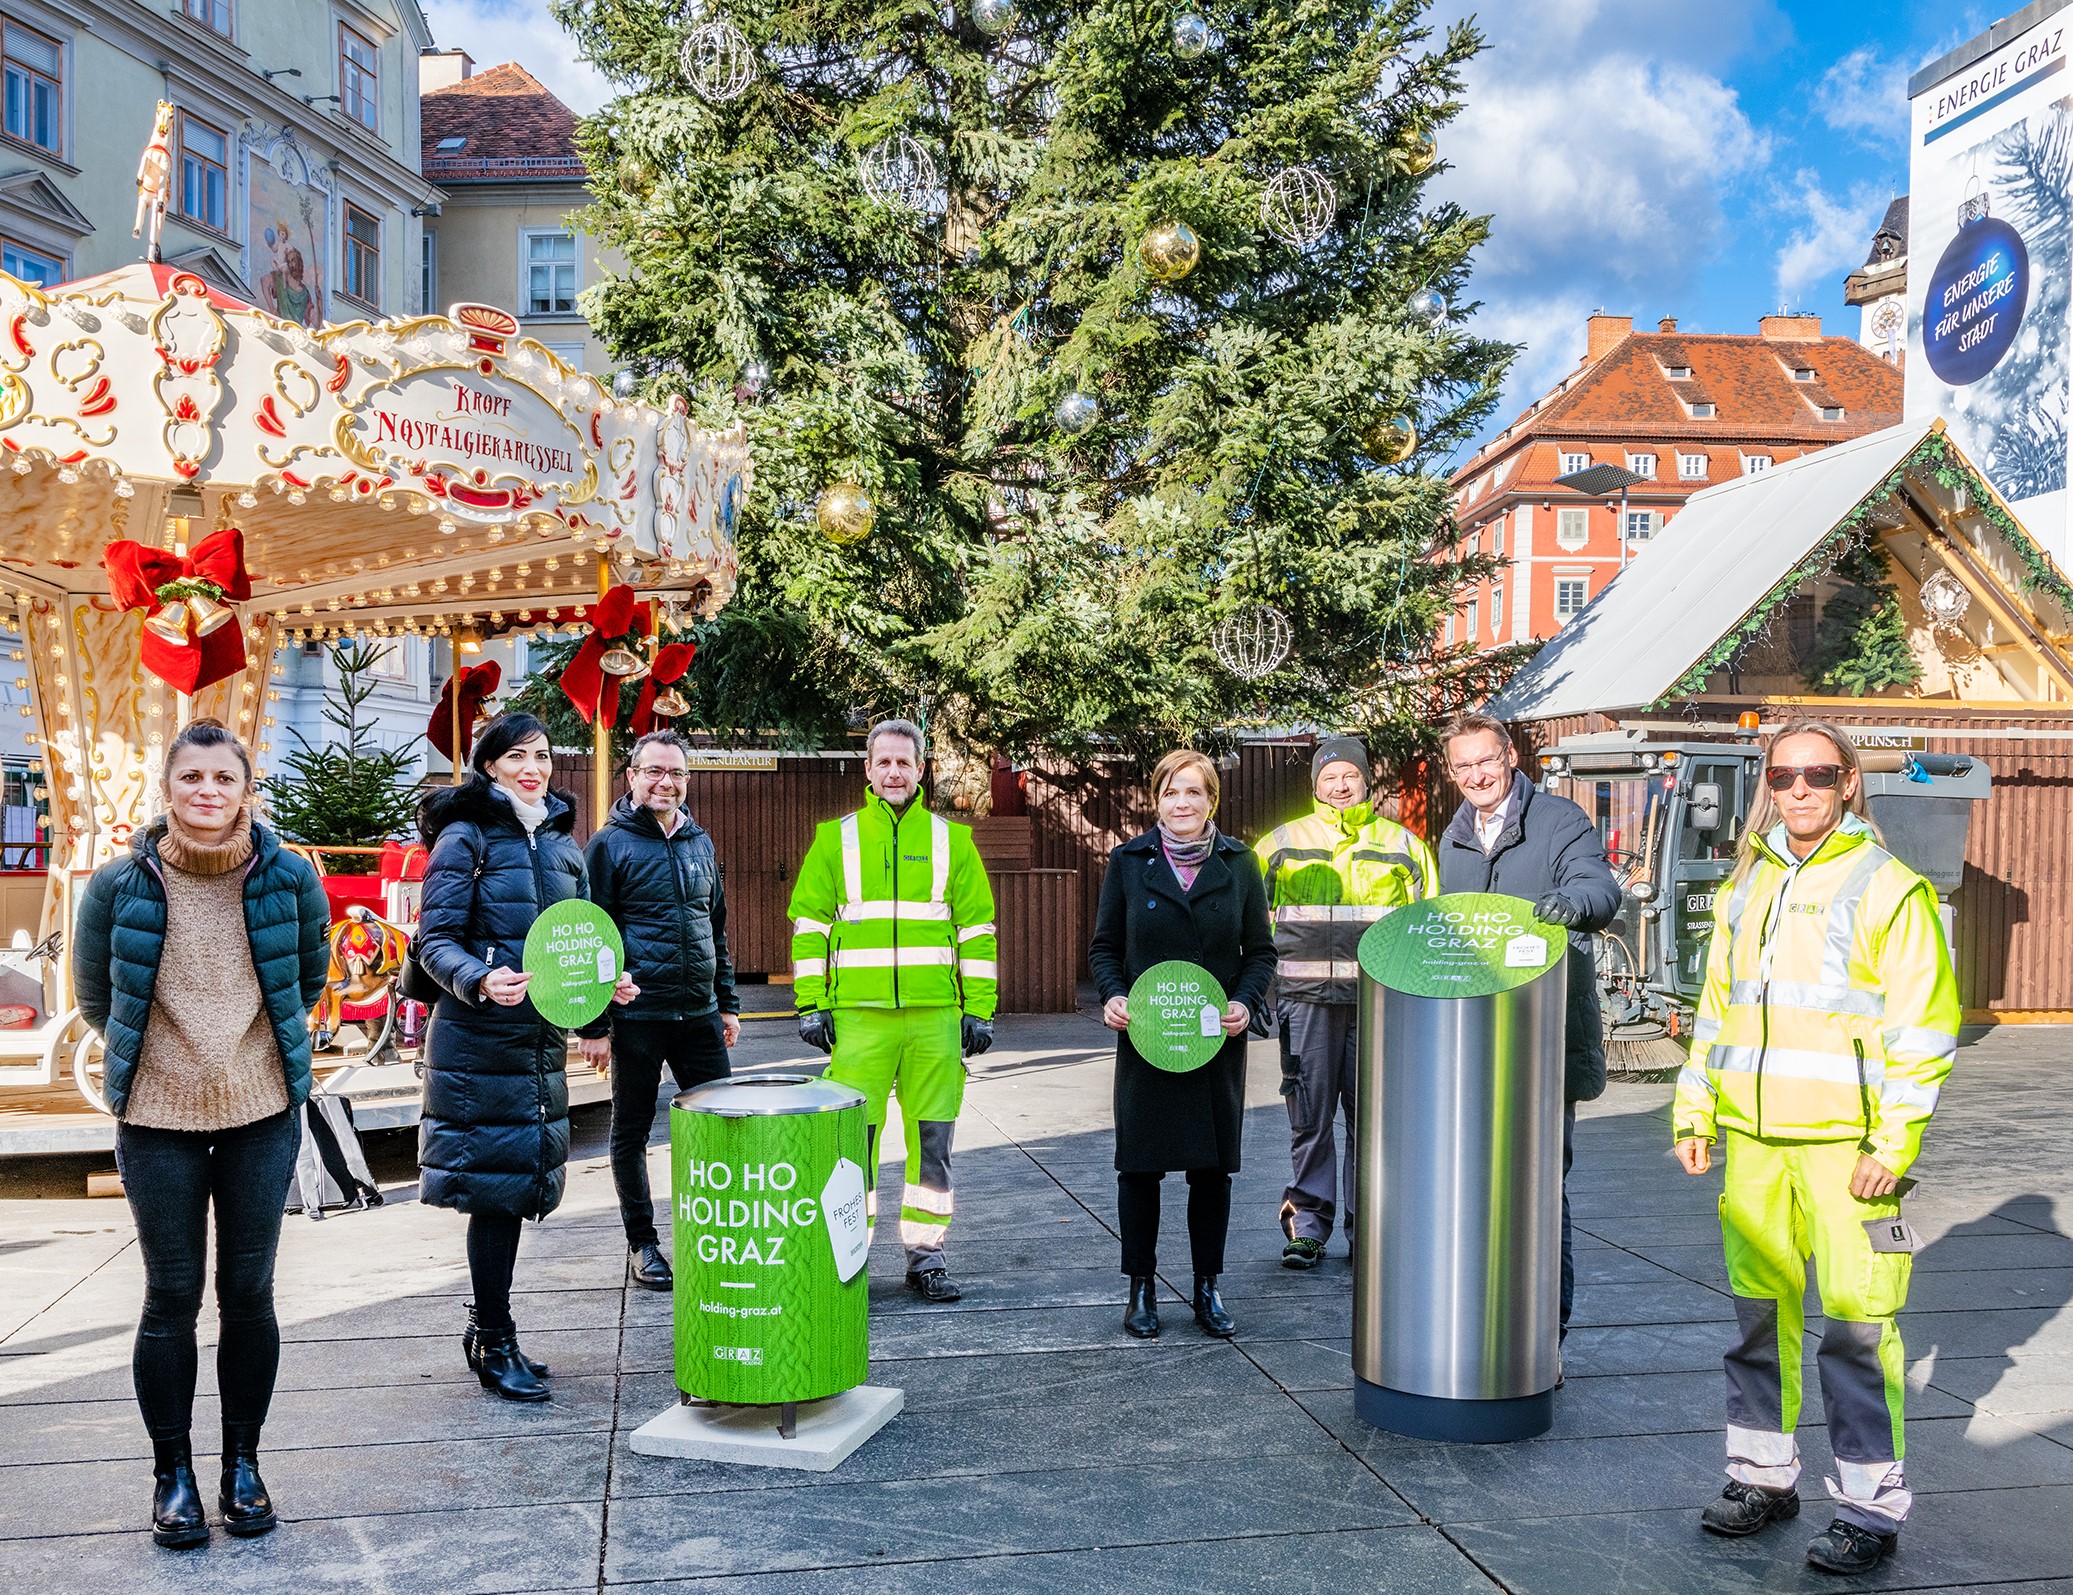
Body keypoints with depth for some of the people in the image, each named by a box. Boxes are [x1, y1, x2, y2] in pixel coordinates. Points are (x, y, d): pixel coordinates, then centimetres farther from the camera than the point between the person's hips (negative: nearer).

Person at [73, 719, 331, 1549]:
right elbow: (95, 997, 8)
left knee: (248, 1291, 7)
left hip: (263, 1111, 1)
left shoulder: (290, 879, -6)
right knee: (172, 1296, 4)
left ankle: (243, 1464, 23)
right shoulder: (120, 884, -8)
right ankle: (173, 1473, 21)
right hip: (158, 1116, -1)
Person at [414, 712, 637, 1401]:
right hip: (479, 1041, -6)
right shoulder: (465, 838, -6)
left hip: (542, 1040, 6)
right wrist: (481, 981, -27)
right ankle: (494, 1345, 10)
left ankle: (487, 1330, 26)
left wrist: (608, 978, 1)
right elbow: (435, 941, -10)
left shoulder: (562, 841, 13)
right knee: (495, 1187, -2)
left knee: (519, 1183, 12)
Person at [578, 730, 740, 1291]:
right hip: (637, 1017, -5)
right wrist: (593, 1025, -11)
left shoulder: (700, 843, 12)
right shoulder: (610, 845, -5)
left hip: (699, 1015, 5)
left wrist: (727, 1004, 16)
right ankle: (642, 1244, 20)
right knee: (632, 1132, 8)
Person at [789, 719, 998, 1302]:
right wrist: (809, 1005, -1)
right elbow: (808, 923, 6)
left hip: (935, 1014, 1)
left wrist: (979, 1008, 3)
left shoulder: (951, 839, 9)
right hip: (858, 1013, -1)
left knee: (932, 1138, 6)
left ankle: (926, 1256, 18)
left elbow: (977, 927, 8)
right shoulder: (836, 838, 8)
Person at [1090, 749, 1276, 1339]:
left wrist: (1245, 1002, -8)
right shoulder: (1129, 861, 3)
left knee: (1214, 1167, 6)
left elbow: (1261, 950, 9)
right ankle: (1141, 1288, 17)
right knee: (1140, 1165, 4)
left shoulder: (1239, 863, 5)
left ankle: (1208, 1289, 20)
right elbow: (1105, 947, 7)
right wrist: (1113, 996, -11)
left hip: (1218, 1041, 1)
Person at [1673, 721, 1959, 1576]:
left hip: (1844, 1143, -5)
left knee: (1857, 1323, -4)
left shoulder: (1887, 887, -4)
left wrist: (1893, 1143, -13)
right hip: (1752, 1141, 6)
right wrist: (1693, 1112, 15)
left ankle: (1870, 1507, 7)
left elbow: (1924, 1027, -7)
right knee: (1760, 1311, 12)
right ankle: (1763, 1473, 25)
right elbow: (1715, 1007, 21)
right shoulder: (1746, 887, 14)